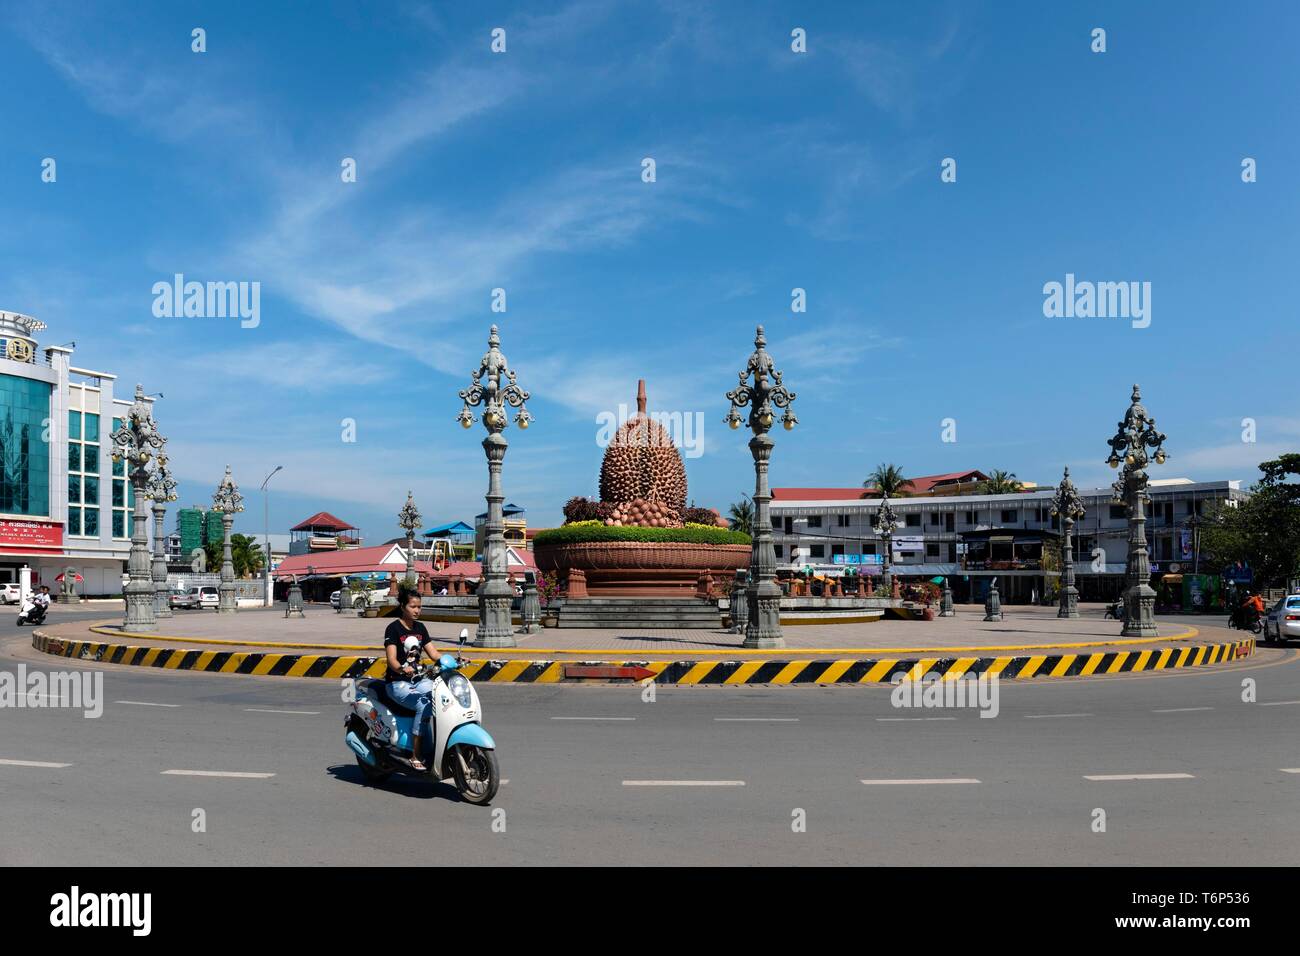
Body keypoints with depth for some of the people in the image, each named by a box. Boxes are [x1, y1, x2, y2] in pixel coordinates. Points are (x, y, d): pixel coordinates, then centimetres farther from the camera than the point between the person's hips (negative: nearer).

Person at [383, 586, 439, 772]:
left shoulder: (420, 628, 12)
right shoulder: (393, 628, -8)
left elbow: (433, 653, 10)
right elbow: (391, 659, -18)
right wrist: (402, 669, -39)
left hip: (418, 680, 6)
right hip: (398, 683, -6)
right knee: (424, 706, -31)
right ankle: (415, 757, -25)